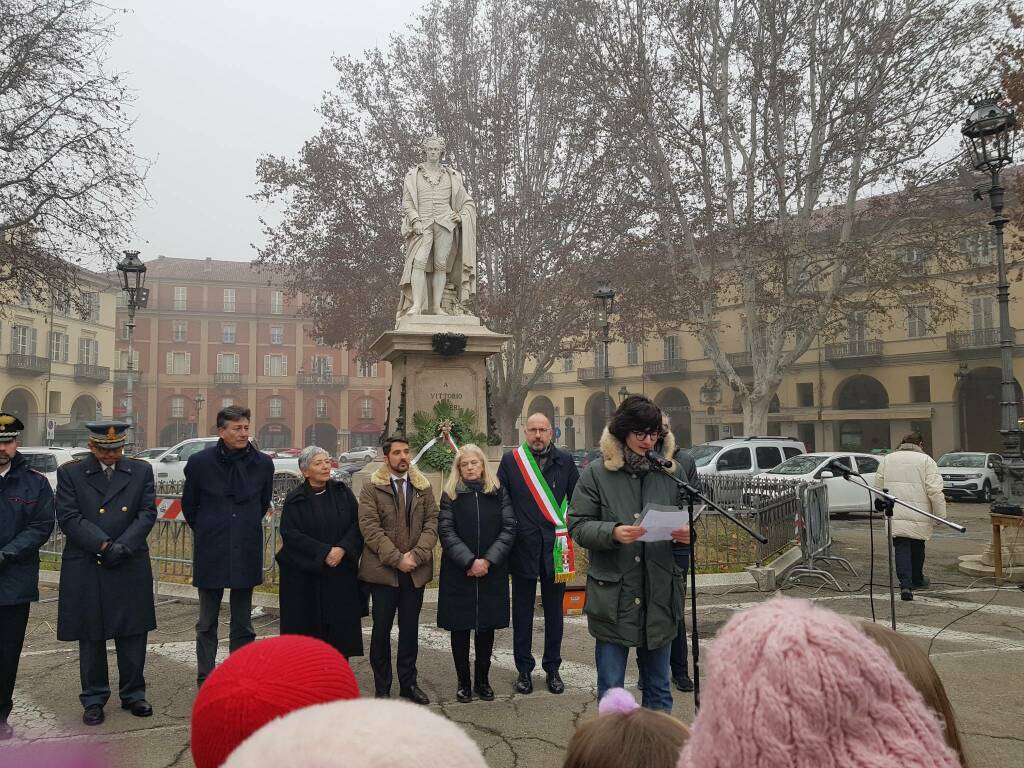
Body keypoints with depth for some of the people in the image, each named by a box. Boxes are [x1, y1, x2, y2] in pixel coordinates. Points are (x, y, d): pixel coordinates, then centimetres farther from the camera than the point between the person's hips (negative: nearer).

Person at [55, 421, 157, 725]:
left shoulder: (141, 471, 5)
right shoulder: (70, 473, 1)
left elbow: (147, 514, 0)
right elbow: (68, 517, -8)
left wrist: (123, 546, -14)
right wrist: (104, 545, -16)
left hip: (131, 567, 1)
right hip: (85, 571, -1)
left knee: (133, 634, 8)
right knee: (91, 638, 9)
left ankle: (133, 694, 23)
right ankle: (94, 699, 23)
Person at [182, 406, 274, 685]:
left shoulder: (263, 463, -2)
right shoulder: (199, 462, -7)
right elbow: (188, 506, 8)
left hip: (246, 553, 2)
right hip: (211, 553, -1)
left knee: (243, 624, 11)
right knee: (207, 623, 9)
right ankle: (205, 681, 20)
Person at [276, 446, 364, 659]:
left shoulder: (342, 492, 5)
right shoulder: (295, 500, -1)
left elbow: (357, 524, 1)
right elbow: (290, 534, -10)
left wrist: (343, 549, -14)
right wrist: (324, 552, -16)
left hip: (341, 574, 2)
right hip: (304, 575, -2)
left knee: (340, 626, 3)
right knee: (307, 627, 1)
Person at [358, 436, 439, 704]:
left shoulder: (423, 487, 8)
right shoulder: (372, 488, -2)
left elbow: (432, 523, 2)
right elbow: (370, 528, -10)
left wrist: (417, 554, -12)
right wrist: (397, 559, -15)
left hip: (416, 570, 3)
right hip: (382, 569, -3)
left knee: (410, 629, 11)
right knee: (381, 629, 5)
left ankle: (408, 683, 23)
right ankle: (382, 688, 17)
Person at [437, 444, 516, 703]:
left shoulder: (498, 493, 4)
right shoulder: (450, 495, 2)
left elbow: (509, 528, -3)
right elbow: (446, 531, -7)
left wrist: (488, 560, -13)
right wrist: (469, 561, -17)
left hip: (492, 572, 1)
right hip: (458, 572, -1)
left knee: (487, 627, 8)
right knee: (460, 628, 5)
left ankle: (483, 681, 22)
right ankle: (463, 682, 18)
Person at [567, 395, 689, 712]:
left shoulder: (670, 471, 4)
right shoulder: (597, 472, -3)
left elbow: (685, 518, 13)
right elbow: (578, 526, -5)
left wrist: (685, 533, -10)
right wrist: (613, 532, -23)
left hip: (659, 593, 3)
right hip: (612, 594, -2)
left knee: (658, 687, 17)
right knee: (611, 688, 8)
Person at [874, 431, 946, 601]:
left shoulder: (887, 459, 8)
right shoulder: (926, 460, -3)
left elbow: (878, 486, 11)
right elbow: (935, 491, -9)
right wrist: (940, 515, -4)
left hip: (894, 514, 1)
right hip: (919, 515, -1)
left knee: (901, 547, 0)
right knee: (917, 546, 18)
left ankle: (906, 585, -14)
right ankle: (917, 580, 37)